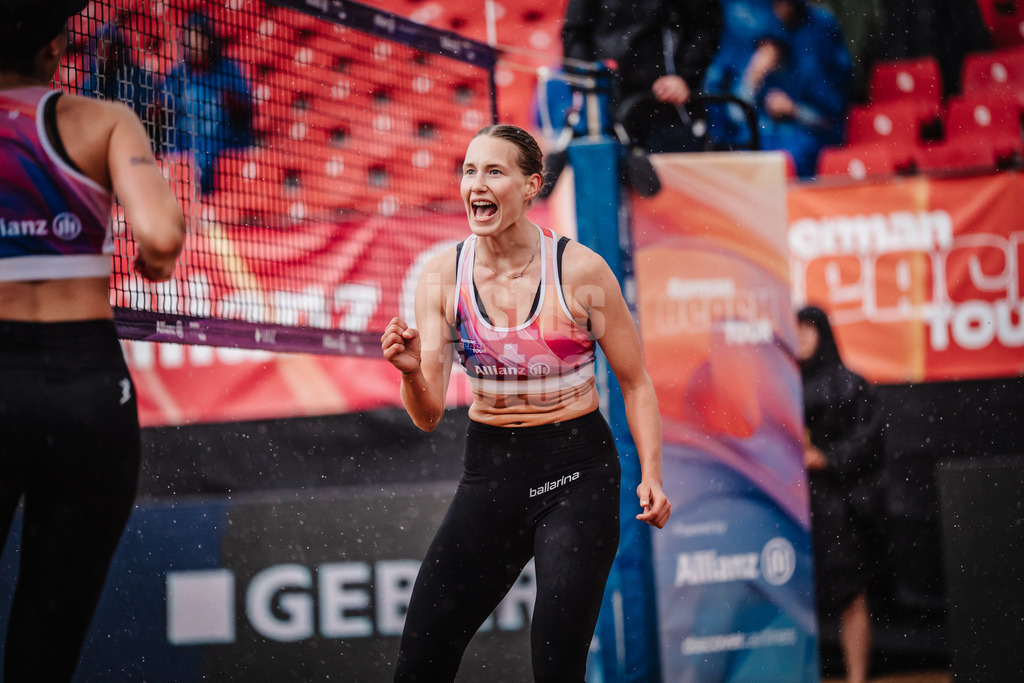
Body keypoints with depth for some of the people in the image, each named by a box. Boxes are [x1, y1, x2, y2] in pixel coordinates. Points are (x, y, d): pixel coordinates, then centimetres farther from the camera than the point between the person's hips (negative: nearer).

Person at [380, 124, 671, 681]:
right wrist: (411, 371, -27)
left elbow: (634, 382, 0)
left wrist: (651, 475, -12)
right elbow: (428, 416, -6)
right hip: (490, 470, 3)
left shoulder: (580, 271, -12)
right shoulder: (443, 275, -4)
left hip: (576, 472, -3)